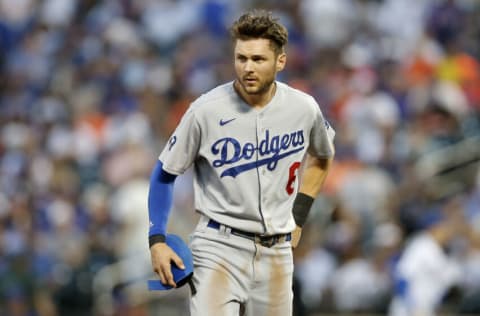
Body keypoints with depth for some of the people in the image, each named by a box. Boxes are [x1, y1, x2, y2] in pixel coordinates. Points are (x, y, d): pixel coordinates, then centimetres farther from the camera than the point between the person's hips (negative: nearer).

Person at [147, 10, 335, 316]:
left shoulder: (304, 109, -1)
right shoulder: (206, 110, -11)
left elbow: (322, 156, 22)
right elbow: (165, 173, 1)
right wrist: (157, 240, -8)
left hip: (277, 252, 4)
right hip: (219, 247, -4)